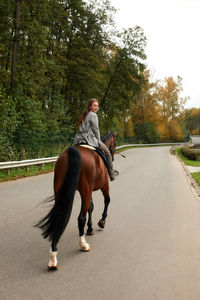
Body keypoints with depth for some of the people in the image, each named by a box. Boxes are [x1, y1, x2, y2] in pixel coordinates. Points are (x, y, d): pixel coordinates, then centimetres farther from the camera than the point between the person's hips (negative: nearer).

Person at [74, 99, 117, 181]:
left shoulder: (84, 116, 22)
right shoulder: (93, 115, -3)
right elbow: (96, 130, -6)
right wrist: (98, 141, 7)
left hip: (78, 140, 8)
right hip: (89, 139, -8)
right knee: (107, 152, 5)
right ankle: (111, 174, 5)